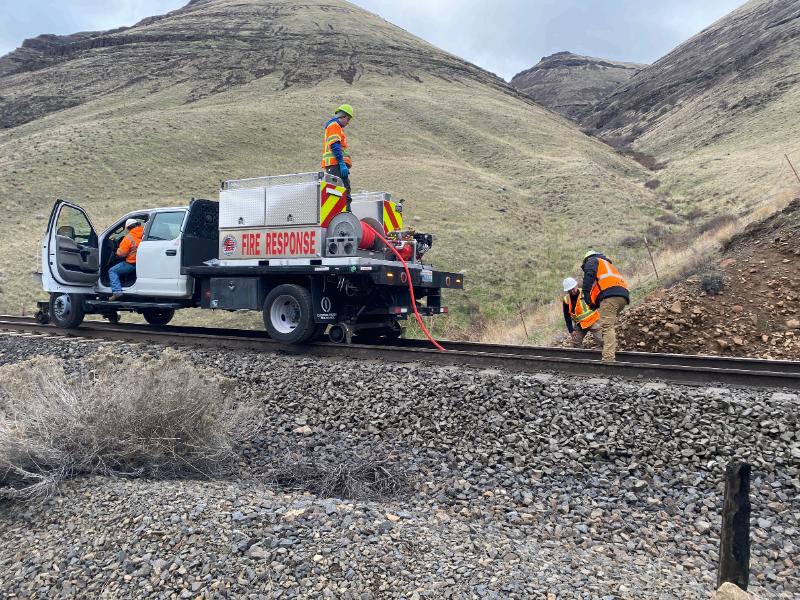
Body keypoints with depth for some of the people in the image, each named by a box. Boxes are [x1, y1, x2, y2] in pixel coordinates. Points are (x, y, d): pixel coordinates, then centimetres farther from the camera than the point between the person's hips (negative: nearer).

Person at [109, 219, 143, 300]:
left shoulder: (129, 237, -12)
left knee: (112, 271, 8)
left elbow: (121, 253, -10)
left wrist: (118, 250, 12)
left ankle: (117, 291, -8)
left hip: (133, 264, -7)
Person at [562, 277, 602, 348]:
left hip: (592, 321, -4)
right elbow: (567, 316, 1)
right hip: (579, 325, 4)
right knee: (575, 344, 7)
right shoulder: (566, 300, -5)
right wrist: (571, 330, -3)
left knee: (602, 341, -9)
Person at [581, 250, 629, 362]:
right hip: (623, 295, 8)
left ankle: (608, 359, -27)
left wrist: (586, 294, -8)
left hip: (609, 294, -8)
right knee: (612, 327, 13)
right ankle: (611, 355, 6)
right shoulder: (609, 265, 42)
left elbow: (589, 275, -3)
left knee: (607, 327, -16)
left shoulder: (592, 261, 19)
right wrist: (596, 304, 26)